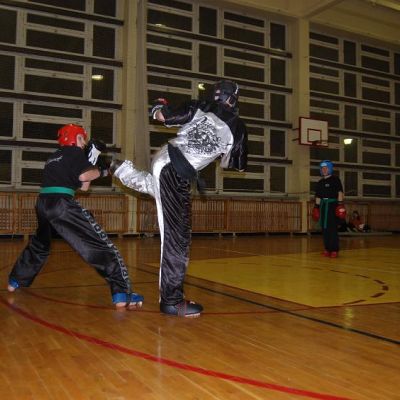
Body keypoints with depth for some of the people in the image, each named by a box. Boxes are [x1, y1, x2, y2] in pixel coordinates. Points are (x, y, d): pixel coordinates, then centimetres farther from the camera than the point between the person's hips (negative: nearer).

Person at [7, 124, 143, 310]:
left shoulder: (54, 157, 28)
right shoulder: (75, 151, 7)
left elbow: (83, 186, 26)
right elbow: (84, 176, -11)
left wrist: (92, 161, 26)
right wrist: (101, 171, 7)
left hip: (43, 203, 8)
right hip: (61, 203, -8)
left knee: (38, 245, 33)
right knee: (100, 243, -10)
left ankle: (15, 281, 46)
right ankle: (122, 294, -19)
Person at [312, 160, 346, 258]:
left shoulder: (335, 179, 0)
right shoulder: (320, 182, 17)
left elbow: (340, 192, -8)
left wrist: (340, 204, -17)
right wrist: (316, 207, 13)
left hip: (333, 205, -6)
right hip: (323, 206, 6)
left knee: (333, 228, -8)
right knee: (324, 229, 5)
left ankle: (334, 250, -3)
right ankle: (327, 249, 12)